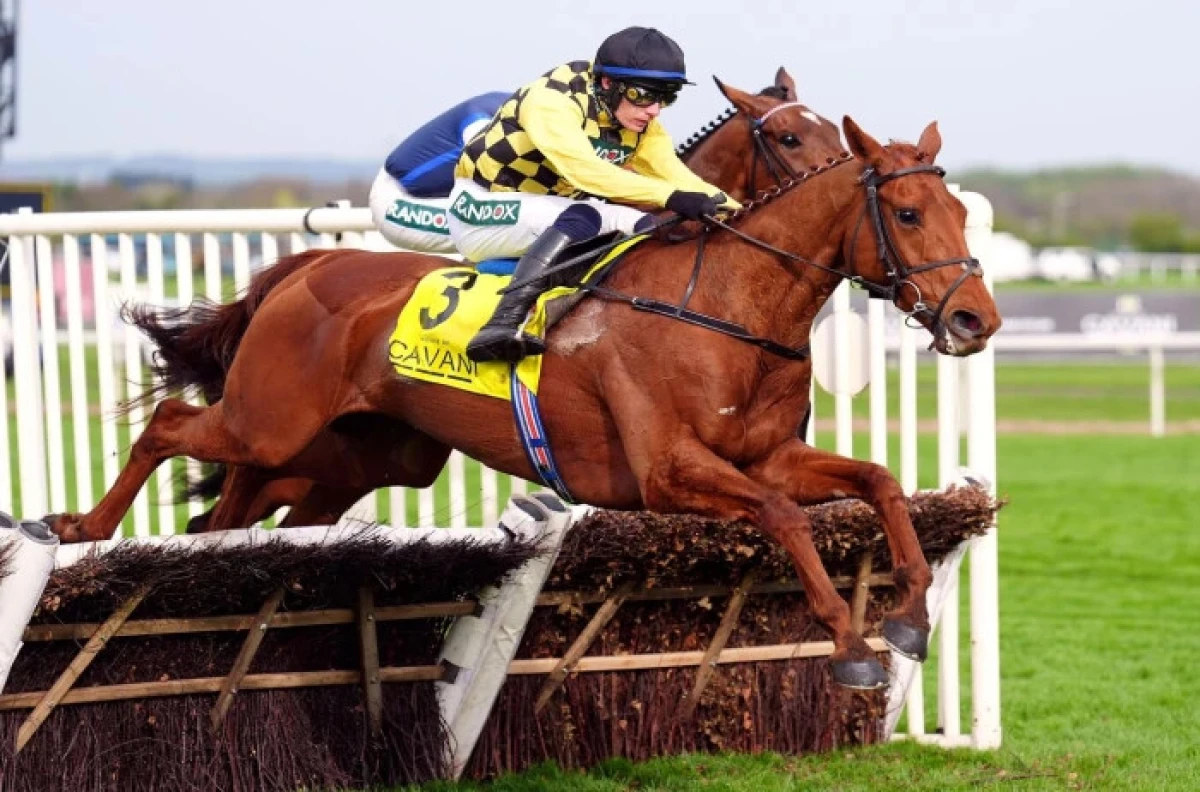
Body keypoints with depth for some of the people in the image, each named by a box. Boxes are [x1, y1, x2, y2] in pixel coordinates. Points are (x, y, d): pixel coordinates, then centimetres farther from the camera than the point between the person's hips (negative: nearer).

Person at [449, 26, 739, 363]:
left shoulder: (642, 127, -3)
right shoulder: (553, 99, -27)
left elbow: (676, 176, -10)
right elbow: (583, 168, -40)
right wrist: (670, 196, -49)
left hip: (553, 215, 8)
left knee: (648, 231, -9)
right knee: (584, 217, -35)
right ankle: (504, 322, -46)